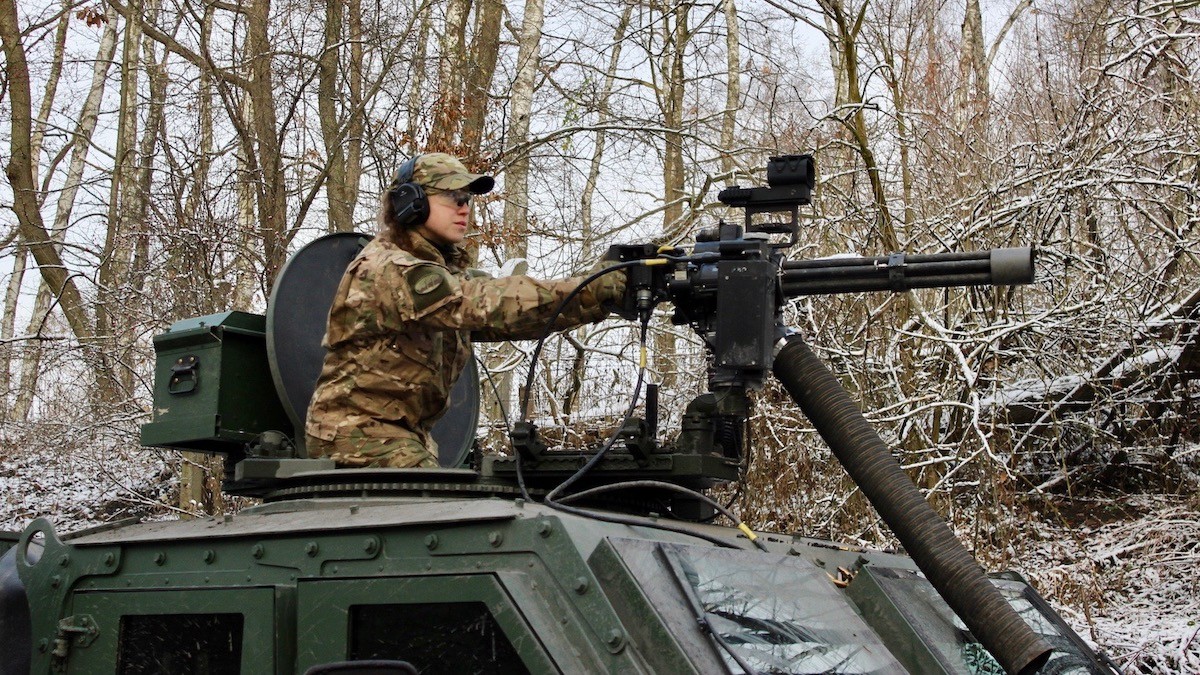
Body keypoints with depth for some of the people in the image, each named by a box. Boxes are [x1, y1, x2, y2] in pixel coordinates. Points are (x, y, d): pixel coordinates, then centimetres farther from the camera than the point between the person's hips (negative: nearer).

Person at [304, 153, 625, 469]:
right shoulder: (388, 270, -19)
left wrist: (597, 299, -16)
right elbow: (483, 304, -31)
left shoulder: (445, 270, 11)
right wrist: (592, 291, -34)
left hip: (407, 433, 9)